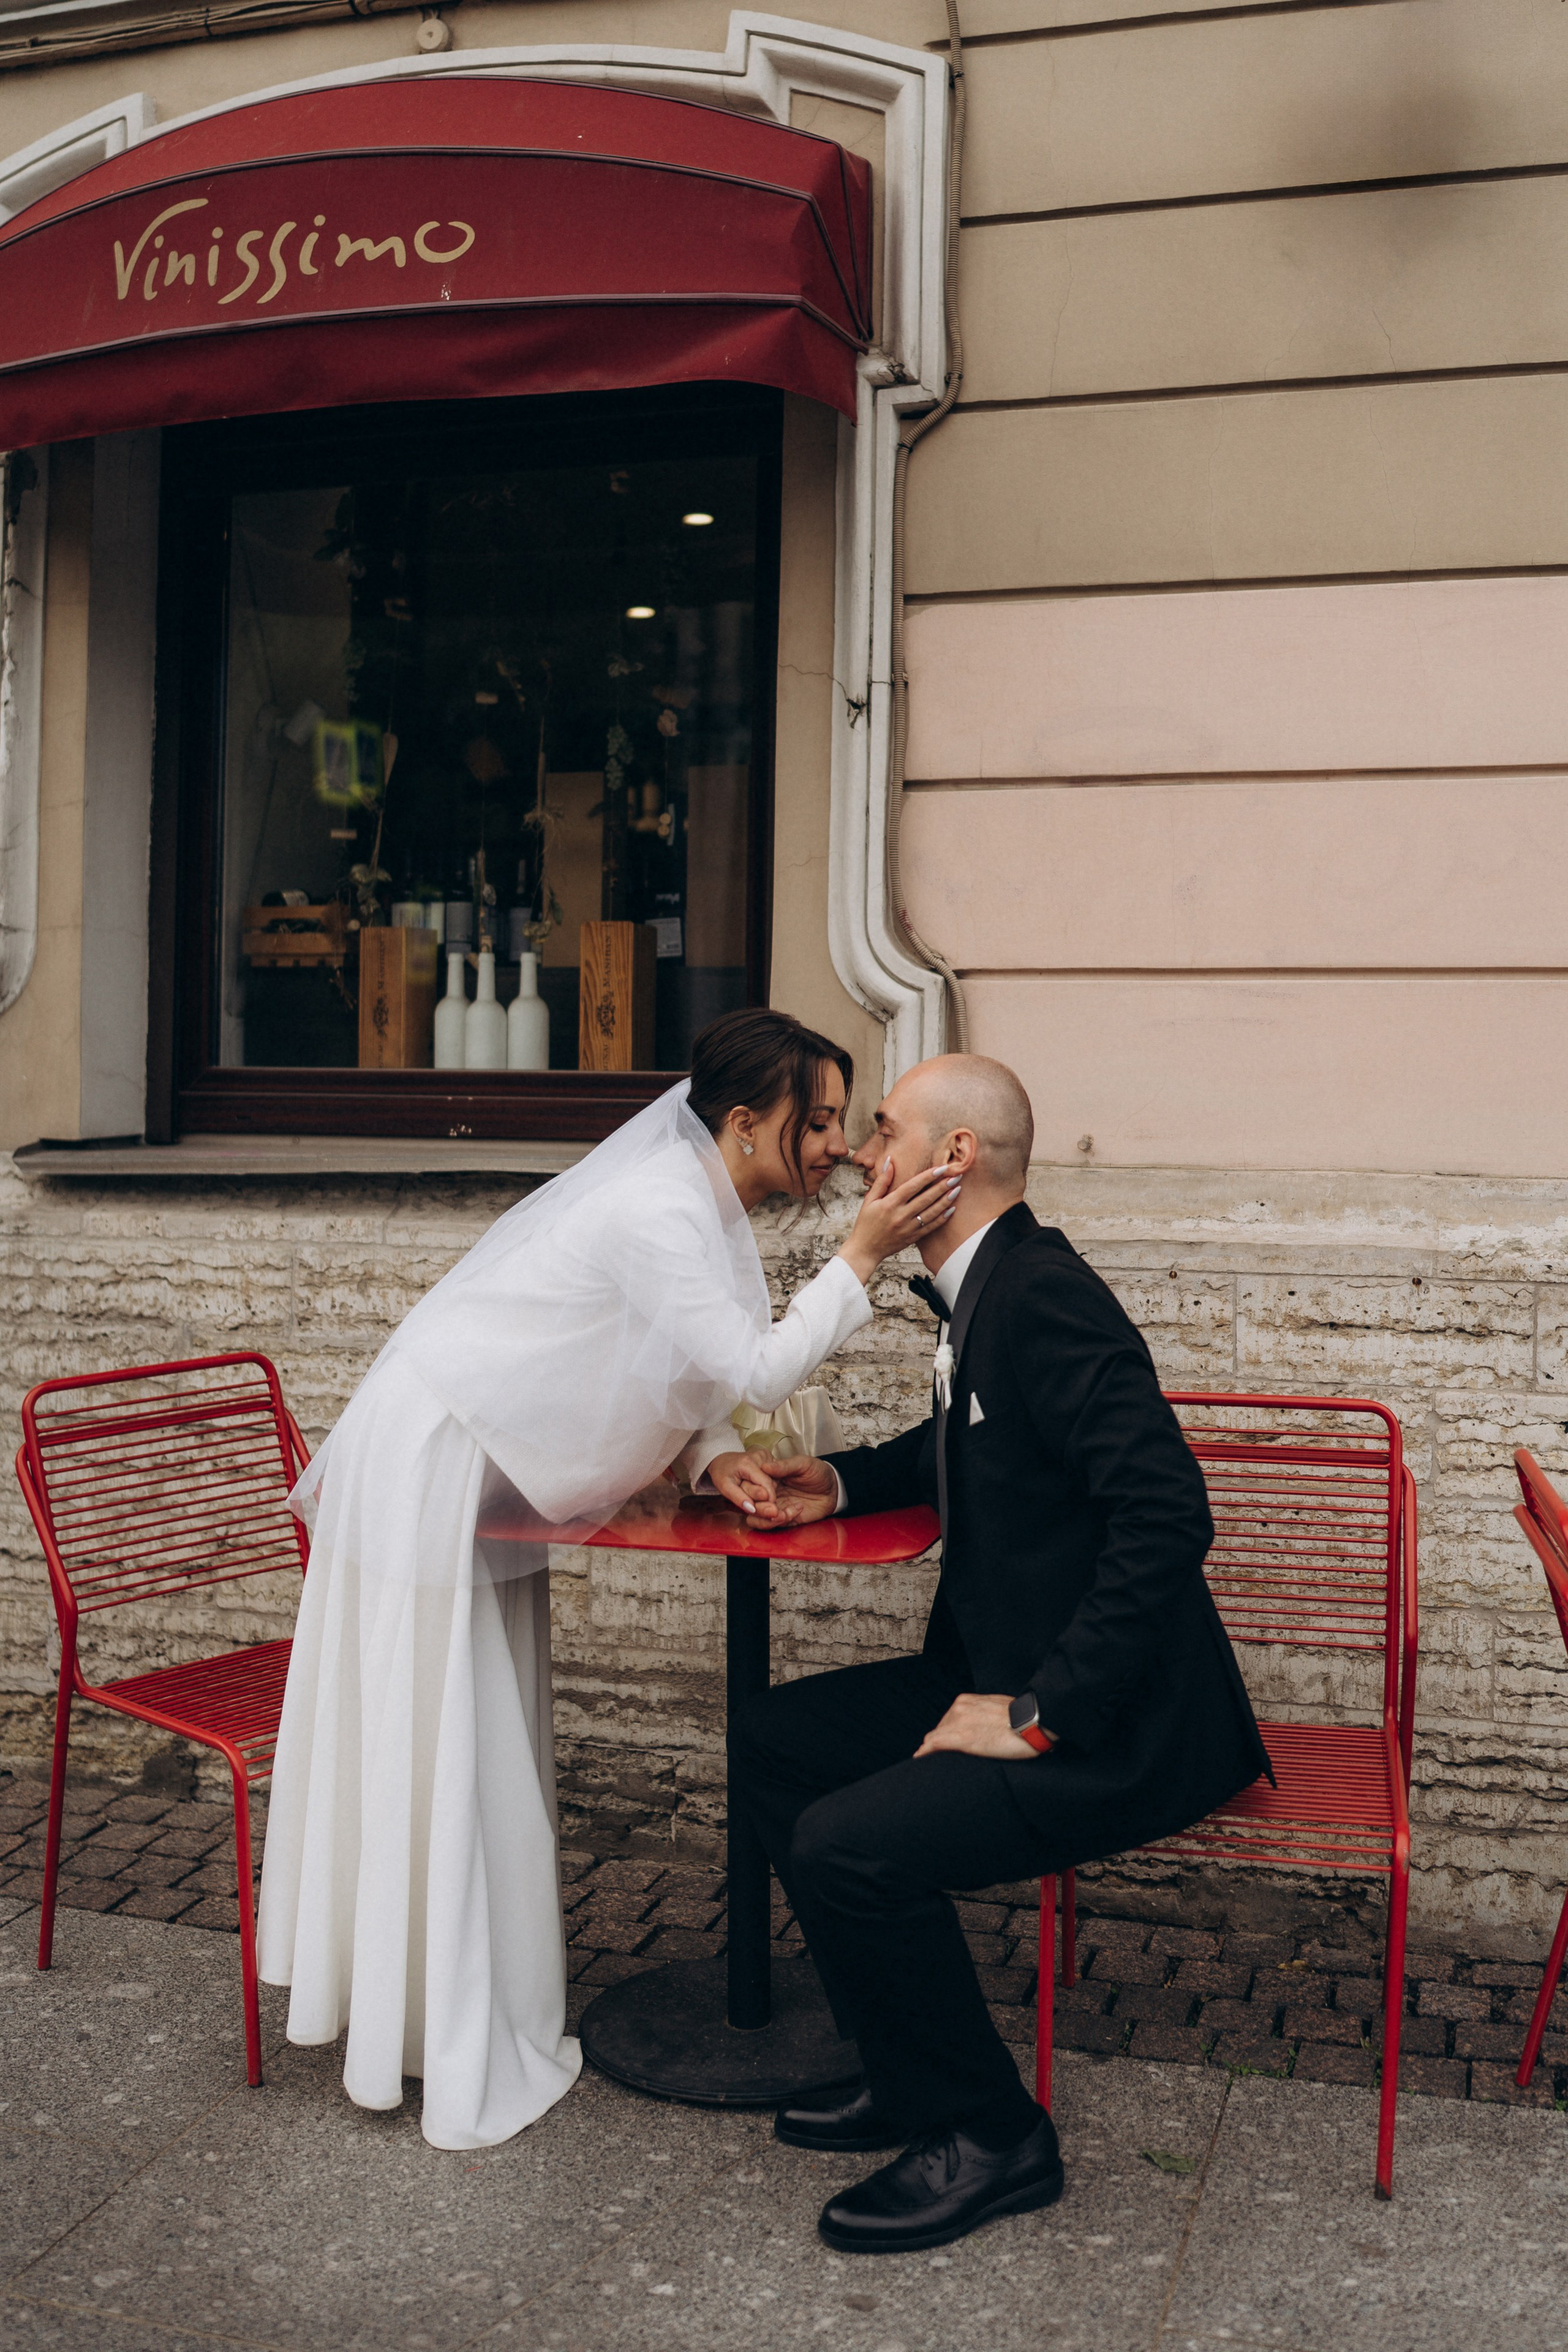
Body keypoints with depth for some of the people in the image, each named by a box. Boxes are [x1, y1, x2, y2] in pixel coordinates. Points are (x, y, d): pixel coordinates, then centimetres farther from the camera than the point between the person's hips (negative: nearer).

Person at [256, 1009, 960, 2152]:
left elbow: (693, 1366, 12)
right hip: (429, 1467, -10)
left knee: (492, 1741, 18)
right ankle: (463, 2059, 13)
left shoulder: (700, 1202, 4)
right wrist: (862, 1256, -25)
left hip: (478, 1472, 10)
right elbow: (752, 1373, -28)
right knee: (438, 1745, 0)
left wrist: (716, 1455, -6)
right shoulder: (659, 1212, -27)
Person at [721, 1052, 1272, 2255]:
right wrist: (843, 1479, 11)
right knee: (771, 1740, 8)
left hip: (1119, 1730, -10)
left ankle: (990, 2134, 1)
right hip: (1015, 1675, 10)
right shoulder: (984, 1290, 9)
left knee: (849, 1844, -23)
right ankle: (909, 2070, 17)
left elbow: (1168, 1511, -30)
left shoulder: (1044, 1297, -22)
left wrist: (1044, 1714, -25)